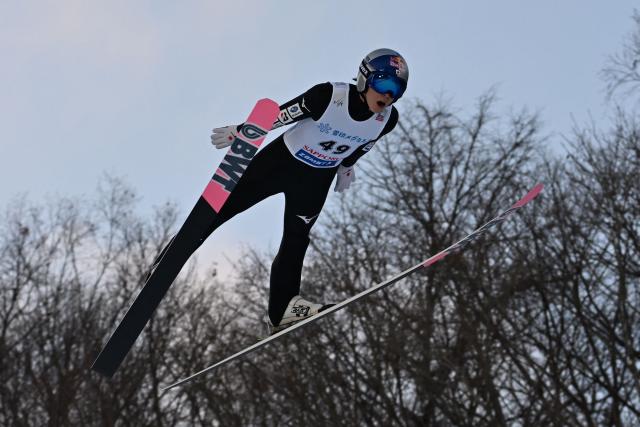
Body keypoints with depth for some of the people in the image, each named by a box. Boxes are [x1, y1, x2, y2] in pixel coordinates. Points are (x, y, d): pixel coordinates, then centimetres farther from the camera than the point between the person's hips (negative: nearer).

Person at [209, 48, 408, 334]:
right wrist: (240, 132, -9)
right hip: (281, 161, -3)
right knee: (224, 205, 5)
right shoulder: (328, 96, -31)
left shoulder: (387, 120, -17)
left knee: (296, 241, 0)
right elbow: (278, 115, -19)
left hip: (316, 181, 3)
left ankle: (280, 312, 8)